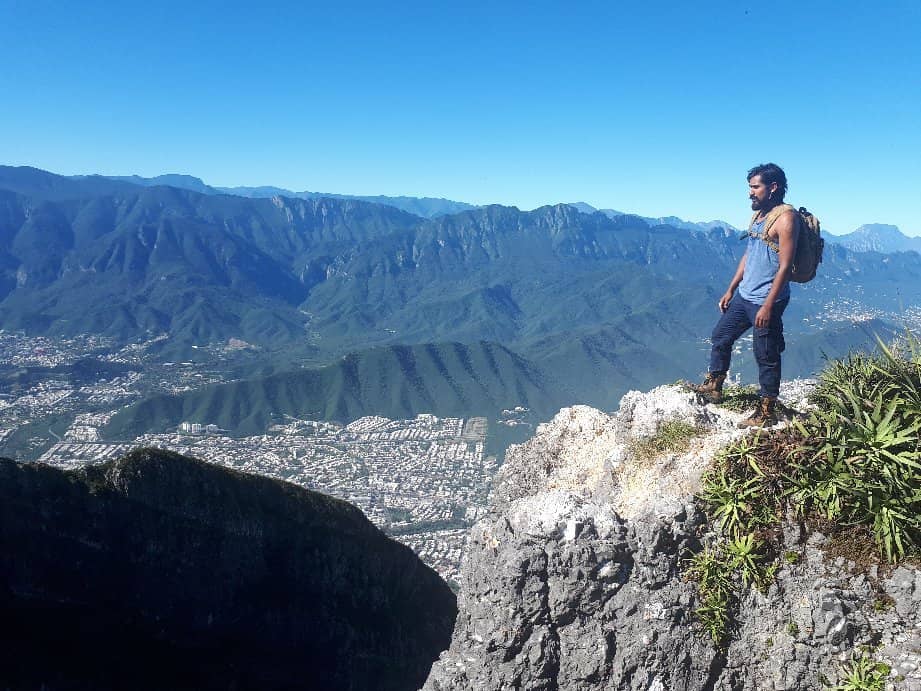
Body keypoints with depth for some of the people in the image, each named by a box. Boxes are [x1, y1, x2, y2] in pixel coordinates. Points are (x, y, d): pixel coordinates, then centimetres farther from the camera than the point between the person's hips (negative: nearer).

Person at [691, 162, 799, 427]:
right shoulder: (758, 215, 12)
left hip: (766, 301, -9)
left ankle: (766, 413, 12)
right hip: (744, 296, 9)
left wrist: (768, 306, -23)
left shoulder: (785, 218, -16)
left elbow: (785, 266, -20)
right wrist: (730, 289, 17)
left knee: (766, 357, 1)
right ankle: (713, 387, 33)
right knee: (720, 337, 17)